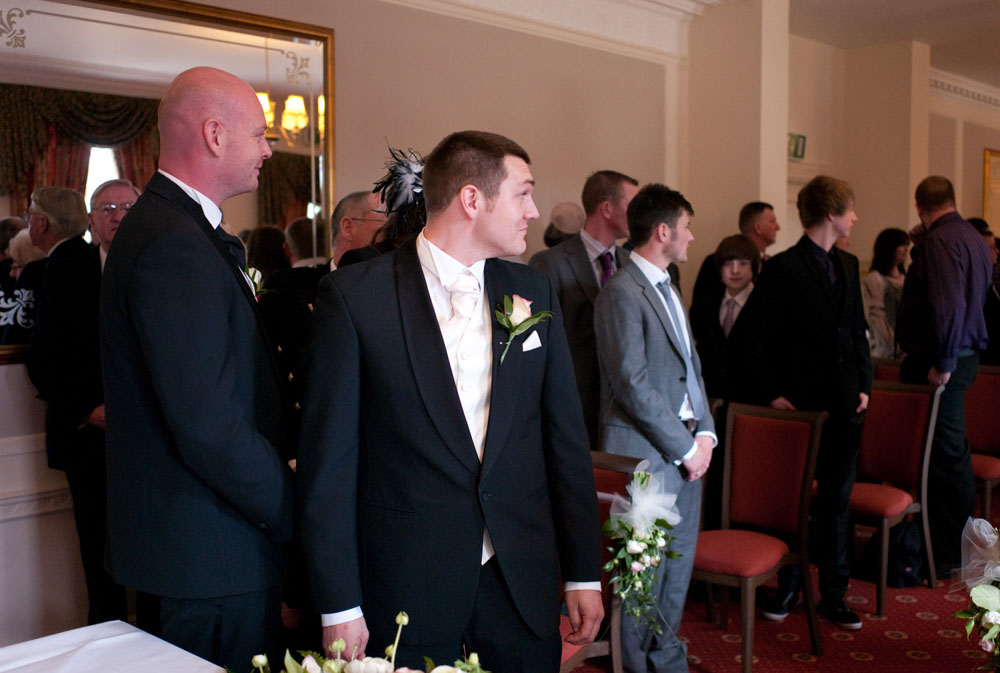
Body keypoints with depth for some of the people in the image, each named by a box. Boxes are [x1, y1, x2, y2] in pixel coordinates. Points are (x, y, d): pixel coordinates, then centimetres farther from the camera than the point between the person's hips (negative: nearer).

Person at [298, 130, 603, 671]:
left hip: (523, 588, 4)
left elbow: (565, 437, 7)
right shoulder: (353, 296, -9)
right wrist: (338, 607, -8)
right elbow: (327, 458, -8)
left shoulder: (533, 293, 5)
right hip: (404, 595, -3)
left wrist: (583, 575, 7)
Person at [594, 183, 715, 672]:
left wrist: (705, 432, 6)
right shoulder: (622, 293, -14)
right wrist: (684, 447, -13)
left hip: (686, 450, 9)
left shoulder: (667, 288, 16)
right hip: (647, 455, -9)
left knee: (678, 569, 16)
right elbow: (633, 384, -18)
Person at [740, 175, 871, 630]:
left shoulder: (847, 265, 11)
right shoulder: (783, 268, -10)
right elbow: (757, 337, -9)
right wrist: (770, 392, -12)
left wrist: (864, 385, 7)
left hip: (845, 406, 6)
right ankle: (786, 589, 24)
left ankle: (833, 595, 24)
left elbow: (858, 332, 16)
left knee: (836, 501, 12)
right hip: (800, 405, -6)